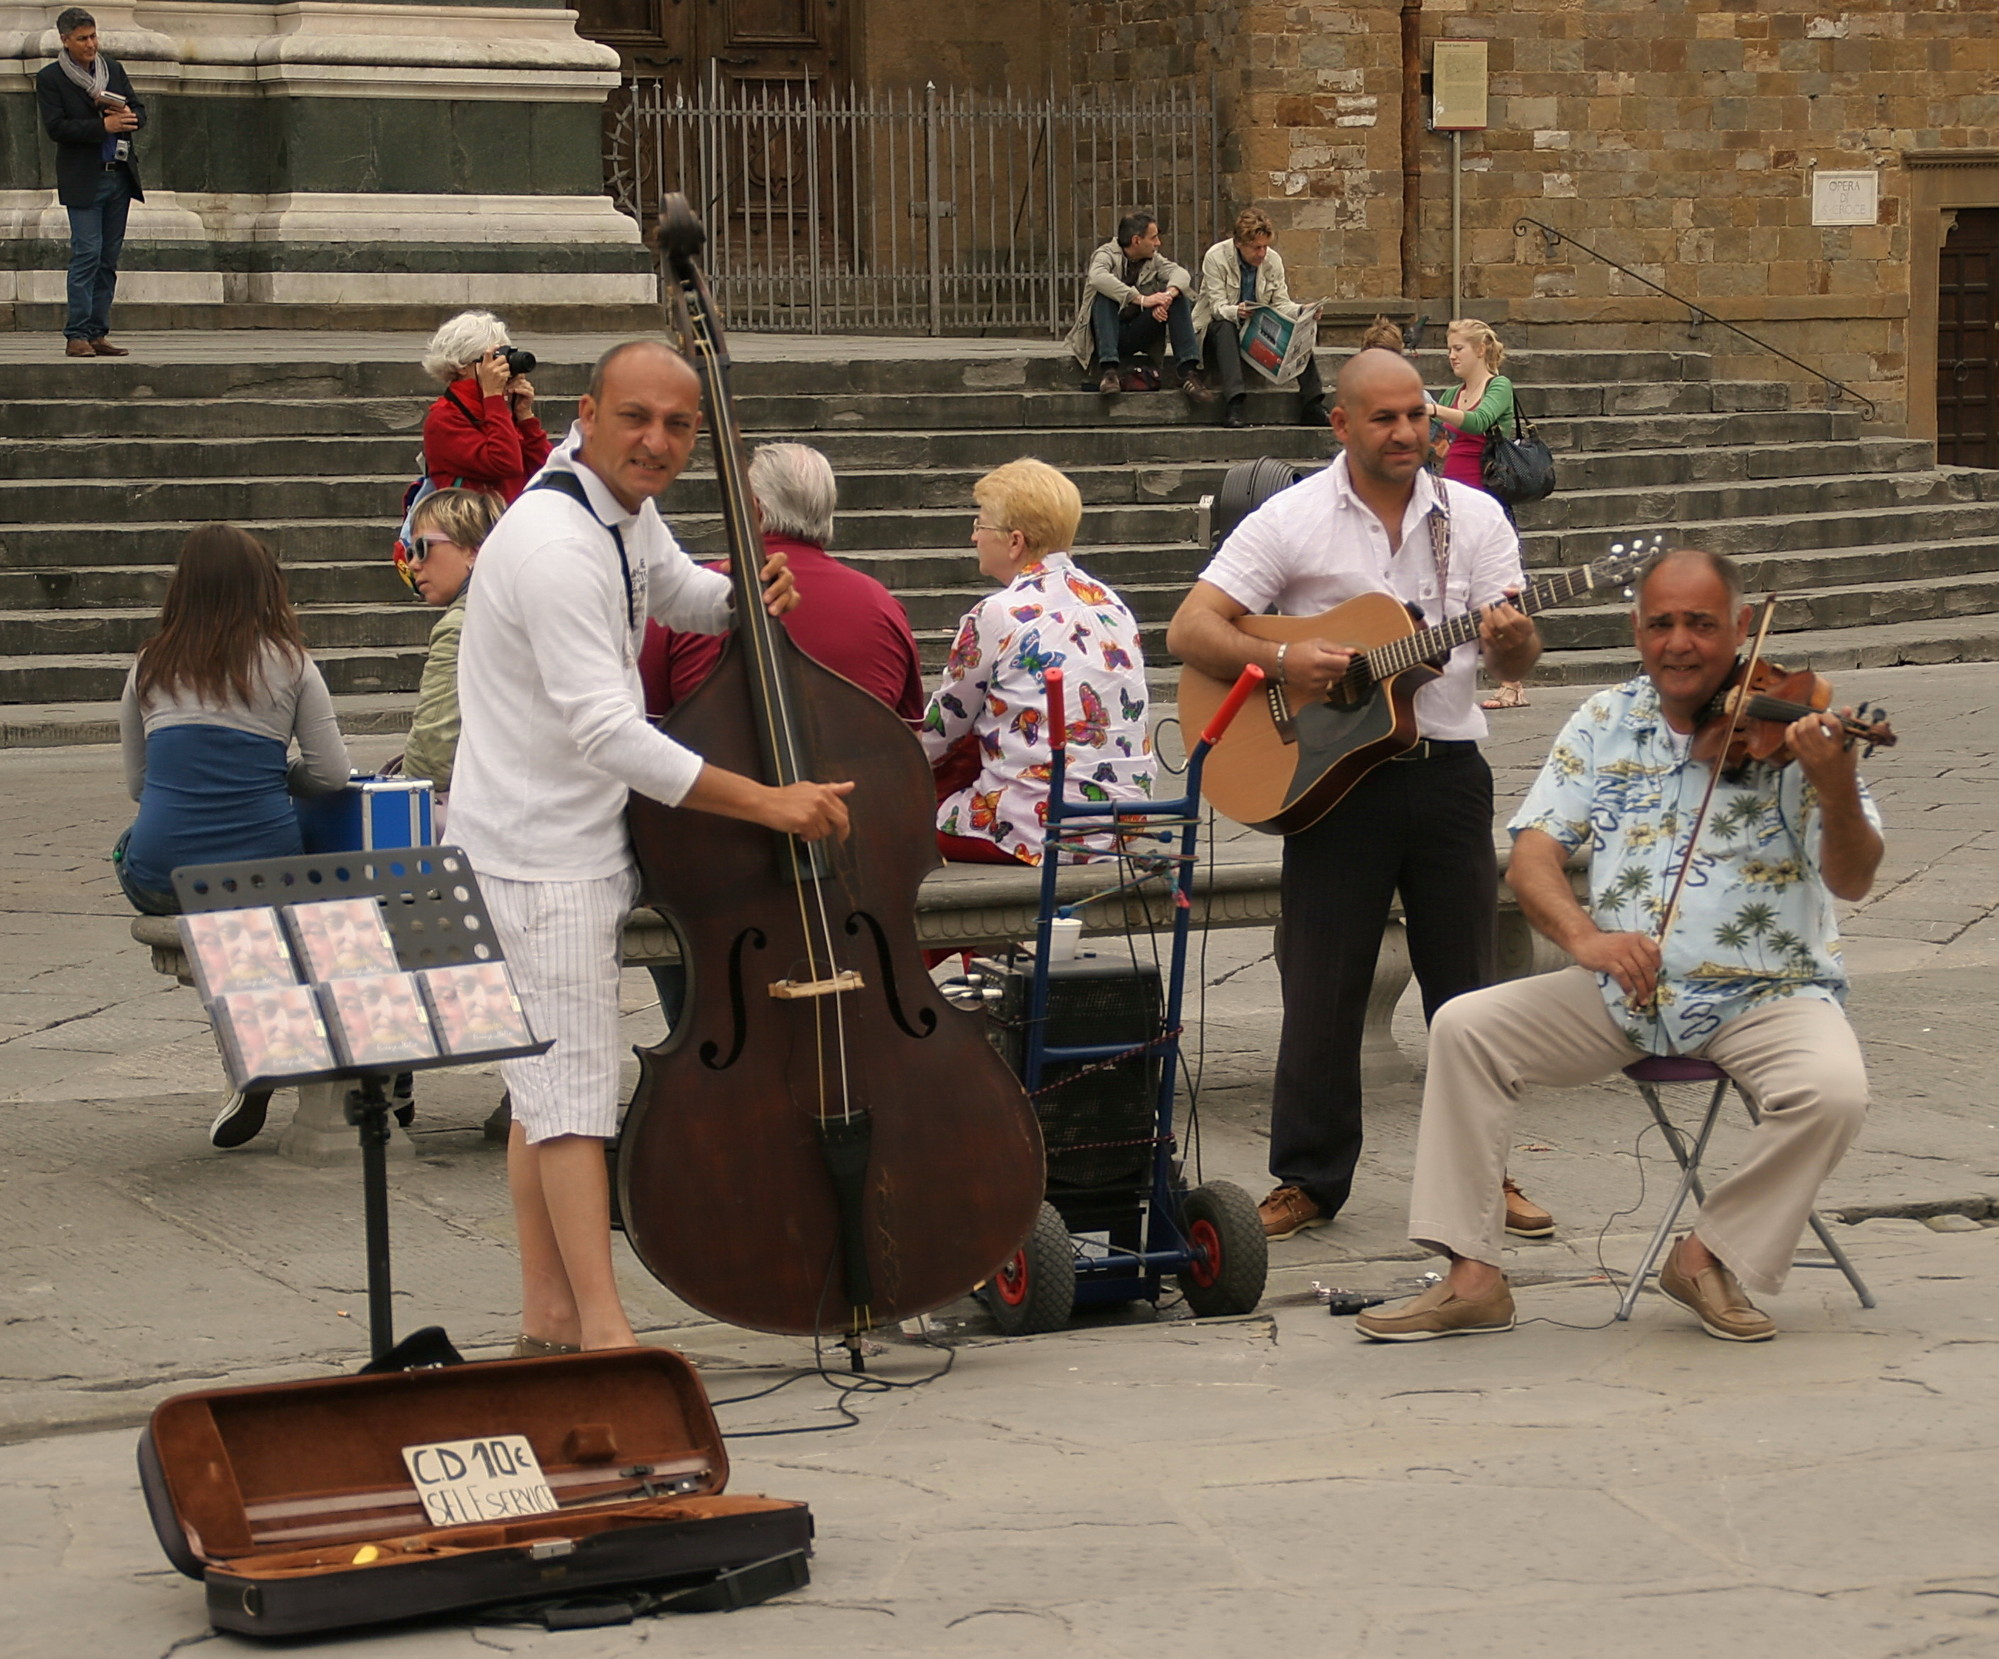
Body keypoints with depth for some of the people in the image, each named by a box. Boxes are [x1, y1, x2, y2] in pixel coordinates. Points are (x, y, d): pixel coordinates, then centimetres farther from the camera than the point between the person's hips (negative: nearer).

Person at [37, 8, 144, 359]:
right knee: (87, 255, -11)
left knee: (108, 259, 5)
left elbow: (139, 109, 15)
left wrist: (129, 117, -9)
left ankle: (98, 333, 8)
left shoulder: (113, 68, 13)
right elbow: (55, 127, -12)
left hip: (120, 175, 5)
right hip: (83, 181, -5)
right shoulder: (50, 78, -3)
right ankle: (77, 336, -9)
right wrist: (103, 125, -18)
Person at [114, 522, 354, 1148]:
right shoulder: (288, 663, 2)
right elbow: (332, 774, 0)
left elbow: (136, 784, 15)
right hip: (261, 877, 0)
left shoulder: (151, 667, 8)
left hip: (158, 882, 1)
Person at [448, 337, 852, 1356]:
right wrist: (767, 802, -31)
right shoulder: (554, 546, -25)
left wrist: (743, 595, 3)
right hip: (537, 857, -10)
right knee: (573, 1091, -13)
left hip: (585, 840, 10)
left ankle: (549, 1320, 20)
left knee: (550, 1086, 14)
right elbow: (607, 733, -31)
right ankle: (604, 1330, -16)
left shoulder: (625, 509, 5)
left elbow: (676, 594, 28)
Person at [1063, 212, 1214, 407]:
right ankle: (1110, 371, -42)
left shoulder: (1153, 259, 12)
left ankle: (1189, 372, -24)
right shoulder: (1107, 254, -6)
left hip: (1138, 338, 4)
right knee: (1104, 296, -31)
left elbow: (1180, 273, -8)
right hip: (1106, 334, -4)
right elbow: (1098, 277, -30)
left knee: (1177, 296, -11)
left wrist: (1168, 295, -32)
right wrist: (1141, 300, -37)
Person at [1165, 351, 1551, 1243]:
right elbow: (1189, 631, -7)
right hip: (1331, 774, -2)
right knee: (1322, 989, 2)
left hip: (1447, 770, 2)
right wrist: (1280, 661, -23)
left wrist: (1512, 636, -24)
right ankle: (1309, 1179, 14)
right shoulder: (1293, 519, -3)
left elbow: (1518, 657, 0)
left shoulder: (1473, 518, 5)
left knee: (1466, 983, 8)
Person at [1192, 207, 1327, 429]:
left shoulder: (1273, 260, 0)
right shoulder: (1216, 258, -13)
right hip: (1217, 330, -4)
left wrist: (1302, 311, -23)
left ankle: (1312, 406, -27)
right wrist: (1235, 312, -42)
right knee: (1225, 327, -39)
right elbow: (1218, 307, -19)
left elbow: (1281, 304, -1)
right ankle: (1233, 405, -51)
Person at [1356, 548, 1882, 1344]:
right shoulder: (1605, 724, 4)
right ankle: (1473, 1278, -10)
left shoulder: (1788, 728, -7)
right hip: (1625, 991, 3)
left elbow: (1851, 881, -15)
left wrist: (1837, 791, -37)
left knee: (1831, 1090, -31)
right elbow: (1532, 856, -4)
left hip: (1766, 995, -3)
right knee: (1465, 1027, -13)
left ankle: (1711, 1256, -7)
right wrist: (1583, 935, -26)